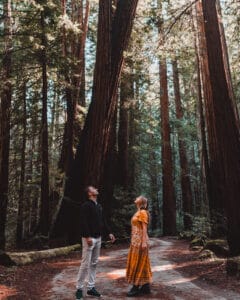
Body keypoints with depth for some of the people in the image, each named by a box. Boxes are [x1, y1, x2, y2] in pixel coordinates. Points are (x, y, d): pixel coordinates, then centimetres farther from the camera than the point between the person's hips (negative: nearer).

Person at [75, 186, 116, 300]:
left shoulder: (99, 206, 15)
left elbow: (103, 221, 19)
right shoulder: (86, 205, -11)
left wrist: (109, 233, 13)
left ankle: (91, 287, 20)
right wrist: (88, 237, -25)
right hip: (89, 238, -8)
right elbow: (84, 222, -19)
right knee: (85, 264, -5)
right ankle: (79, 288, 8)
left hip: (98, 238, 8)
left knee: (94, 264, 11)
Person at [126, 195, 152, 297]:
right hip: (136, 241, 9)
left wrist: (144, 242, -21)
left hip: (140, 241, -9)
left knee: (137, 263, -4)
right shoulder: (138, 212, 15)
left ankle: (136, 287, 3)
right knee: (141, 263, 11)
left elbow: (144, 228, -17)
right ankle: (145, 286, 17)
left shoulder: (142, 212, -13)